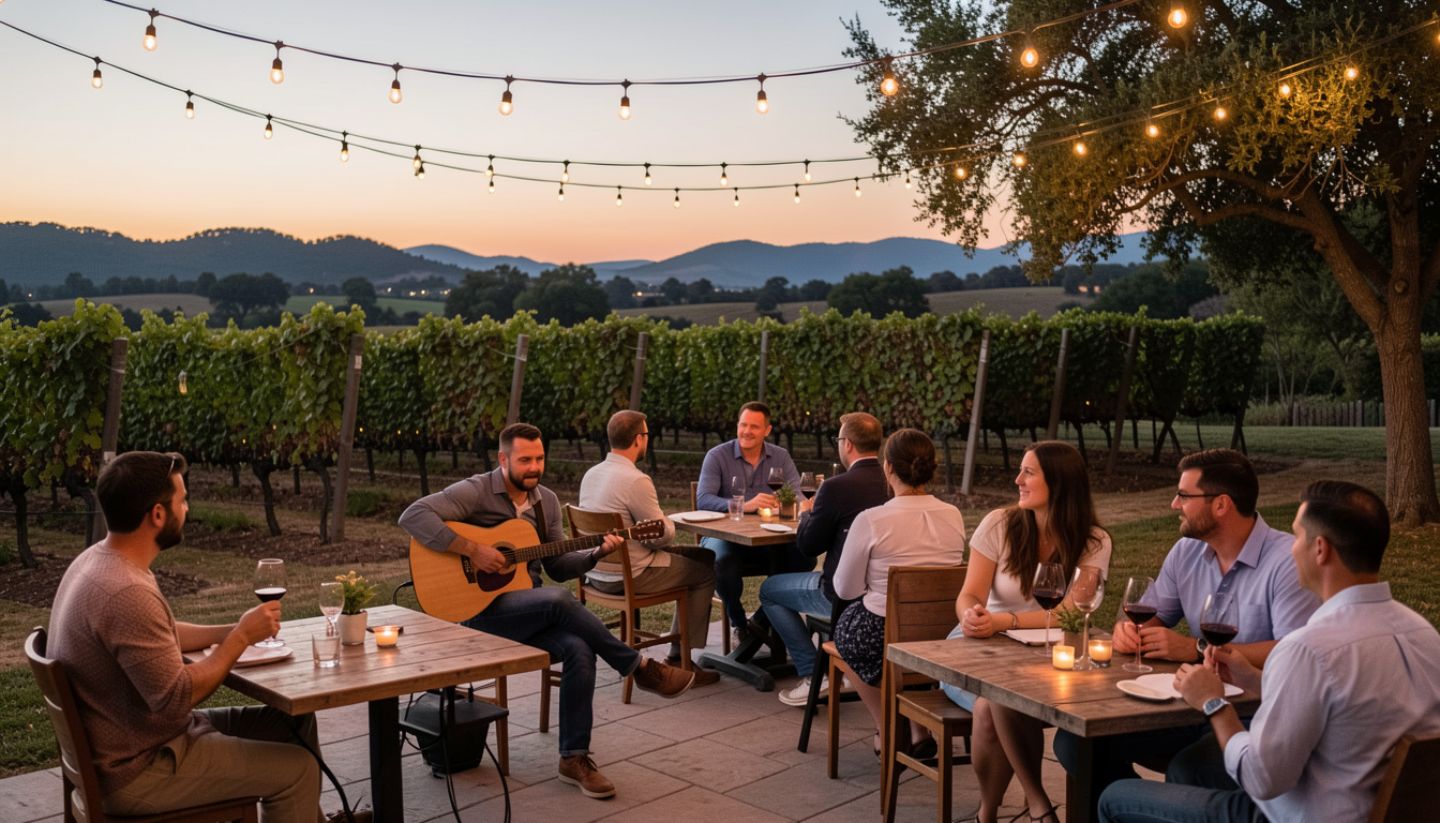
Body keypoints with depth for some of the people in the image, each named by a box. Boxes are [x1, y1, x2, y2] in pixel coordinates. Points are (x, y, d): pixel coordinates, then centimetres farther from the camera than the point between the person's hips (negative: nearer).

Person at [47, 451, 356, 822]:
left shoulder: (99, 560, 2)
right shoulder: (126, 593, -30)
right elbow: (178, 699, -27)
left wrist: (233, 631, 5)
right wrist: (242, 637, -15)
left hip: (124, 742, 10)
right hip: (137, 769, -10)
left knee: (294, 721, 14)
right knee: (297, 767, -7)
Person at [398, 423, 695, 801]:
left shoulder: (547, 501, 11)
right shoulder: (476, 491, -10)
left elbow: (558, 567, 14)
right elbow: (413, 516, -22)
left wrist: (596, 553, -5)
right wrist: (472, 549, -25)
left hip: (533, 613, 6)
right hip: (481, 611, -6)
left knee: (580, 649, -25)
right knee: (559, 599, -33)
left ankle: (574, 758, -12)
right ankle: (641, 668, -18)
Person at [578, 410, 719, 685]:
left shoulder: (591, 474, 5)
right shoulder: (636, 480, -22)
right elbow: (663, 536, -18)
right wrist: (670, 522, 4)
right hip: (628, 576, -9)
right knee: (706, 572, 10)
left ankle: (679, 653, 25)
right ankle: (683, 660, 12)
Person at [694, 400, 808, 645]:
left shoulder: (781, 457, 7)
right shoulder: (717, 456, -4)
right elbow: (703, 499, -19)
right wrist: (745, 506, -35)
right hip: (724, 535, -3)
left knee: (804, 556, -23)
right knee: (723, 560, -37)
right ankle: (738, 624, -8)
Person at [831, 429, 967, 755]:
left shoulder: (871, 520, -18)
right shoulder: (954, 516, -3)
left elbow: (845, 589, -7)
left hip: (882, 637, -4)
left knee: (848, 620, 28)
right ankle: (919, 731, 36)